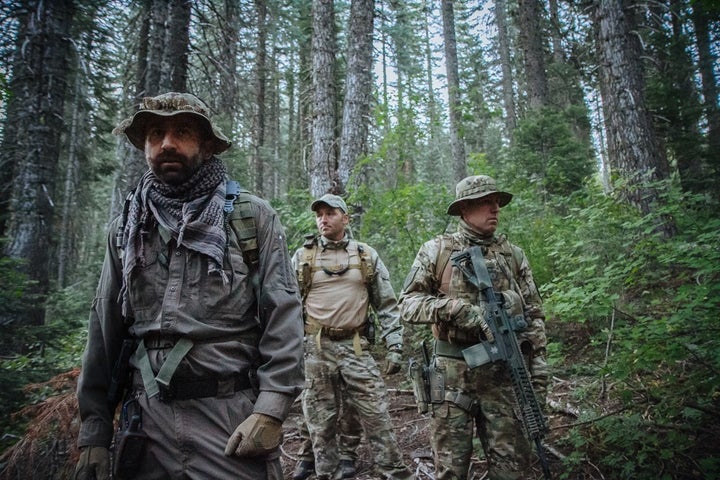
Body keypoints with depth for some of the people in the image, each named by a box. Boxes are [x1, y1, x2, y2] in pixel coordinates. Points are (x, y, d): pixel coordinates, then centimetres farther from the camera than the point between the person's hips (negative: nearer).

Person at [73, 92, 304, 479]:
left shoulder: (252, 216, -2)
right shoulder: (126, 229, 9)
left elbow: (283, 314, -7)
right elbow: (104, 329, 11)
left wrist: (271, 409, -15)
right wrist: (94, 431, 8)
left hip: (233, 415, -3)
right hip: (148, 420, 4)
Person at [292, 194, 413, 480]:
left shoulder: (367, 255, 6)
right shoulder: (303, 256, 5)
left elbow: (387, 305, 6)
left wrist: (395, 347, -1)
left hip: (355, 347, 0)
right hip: (315, 348, 0)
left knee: (377, 417, 2)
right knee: (320, 422, 9)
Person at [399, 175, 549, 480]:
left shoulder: (514, 255, 10)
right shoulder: (436, 251, 1)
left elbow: (534, 315, 11)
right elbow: (407, 303, -3)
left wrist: (538, 370, 4)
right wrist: (457, 308, -17)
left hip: (505, 374, 2)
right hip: (452, 375, -2)